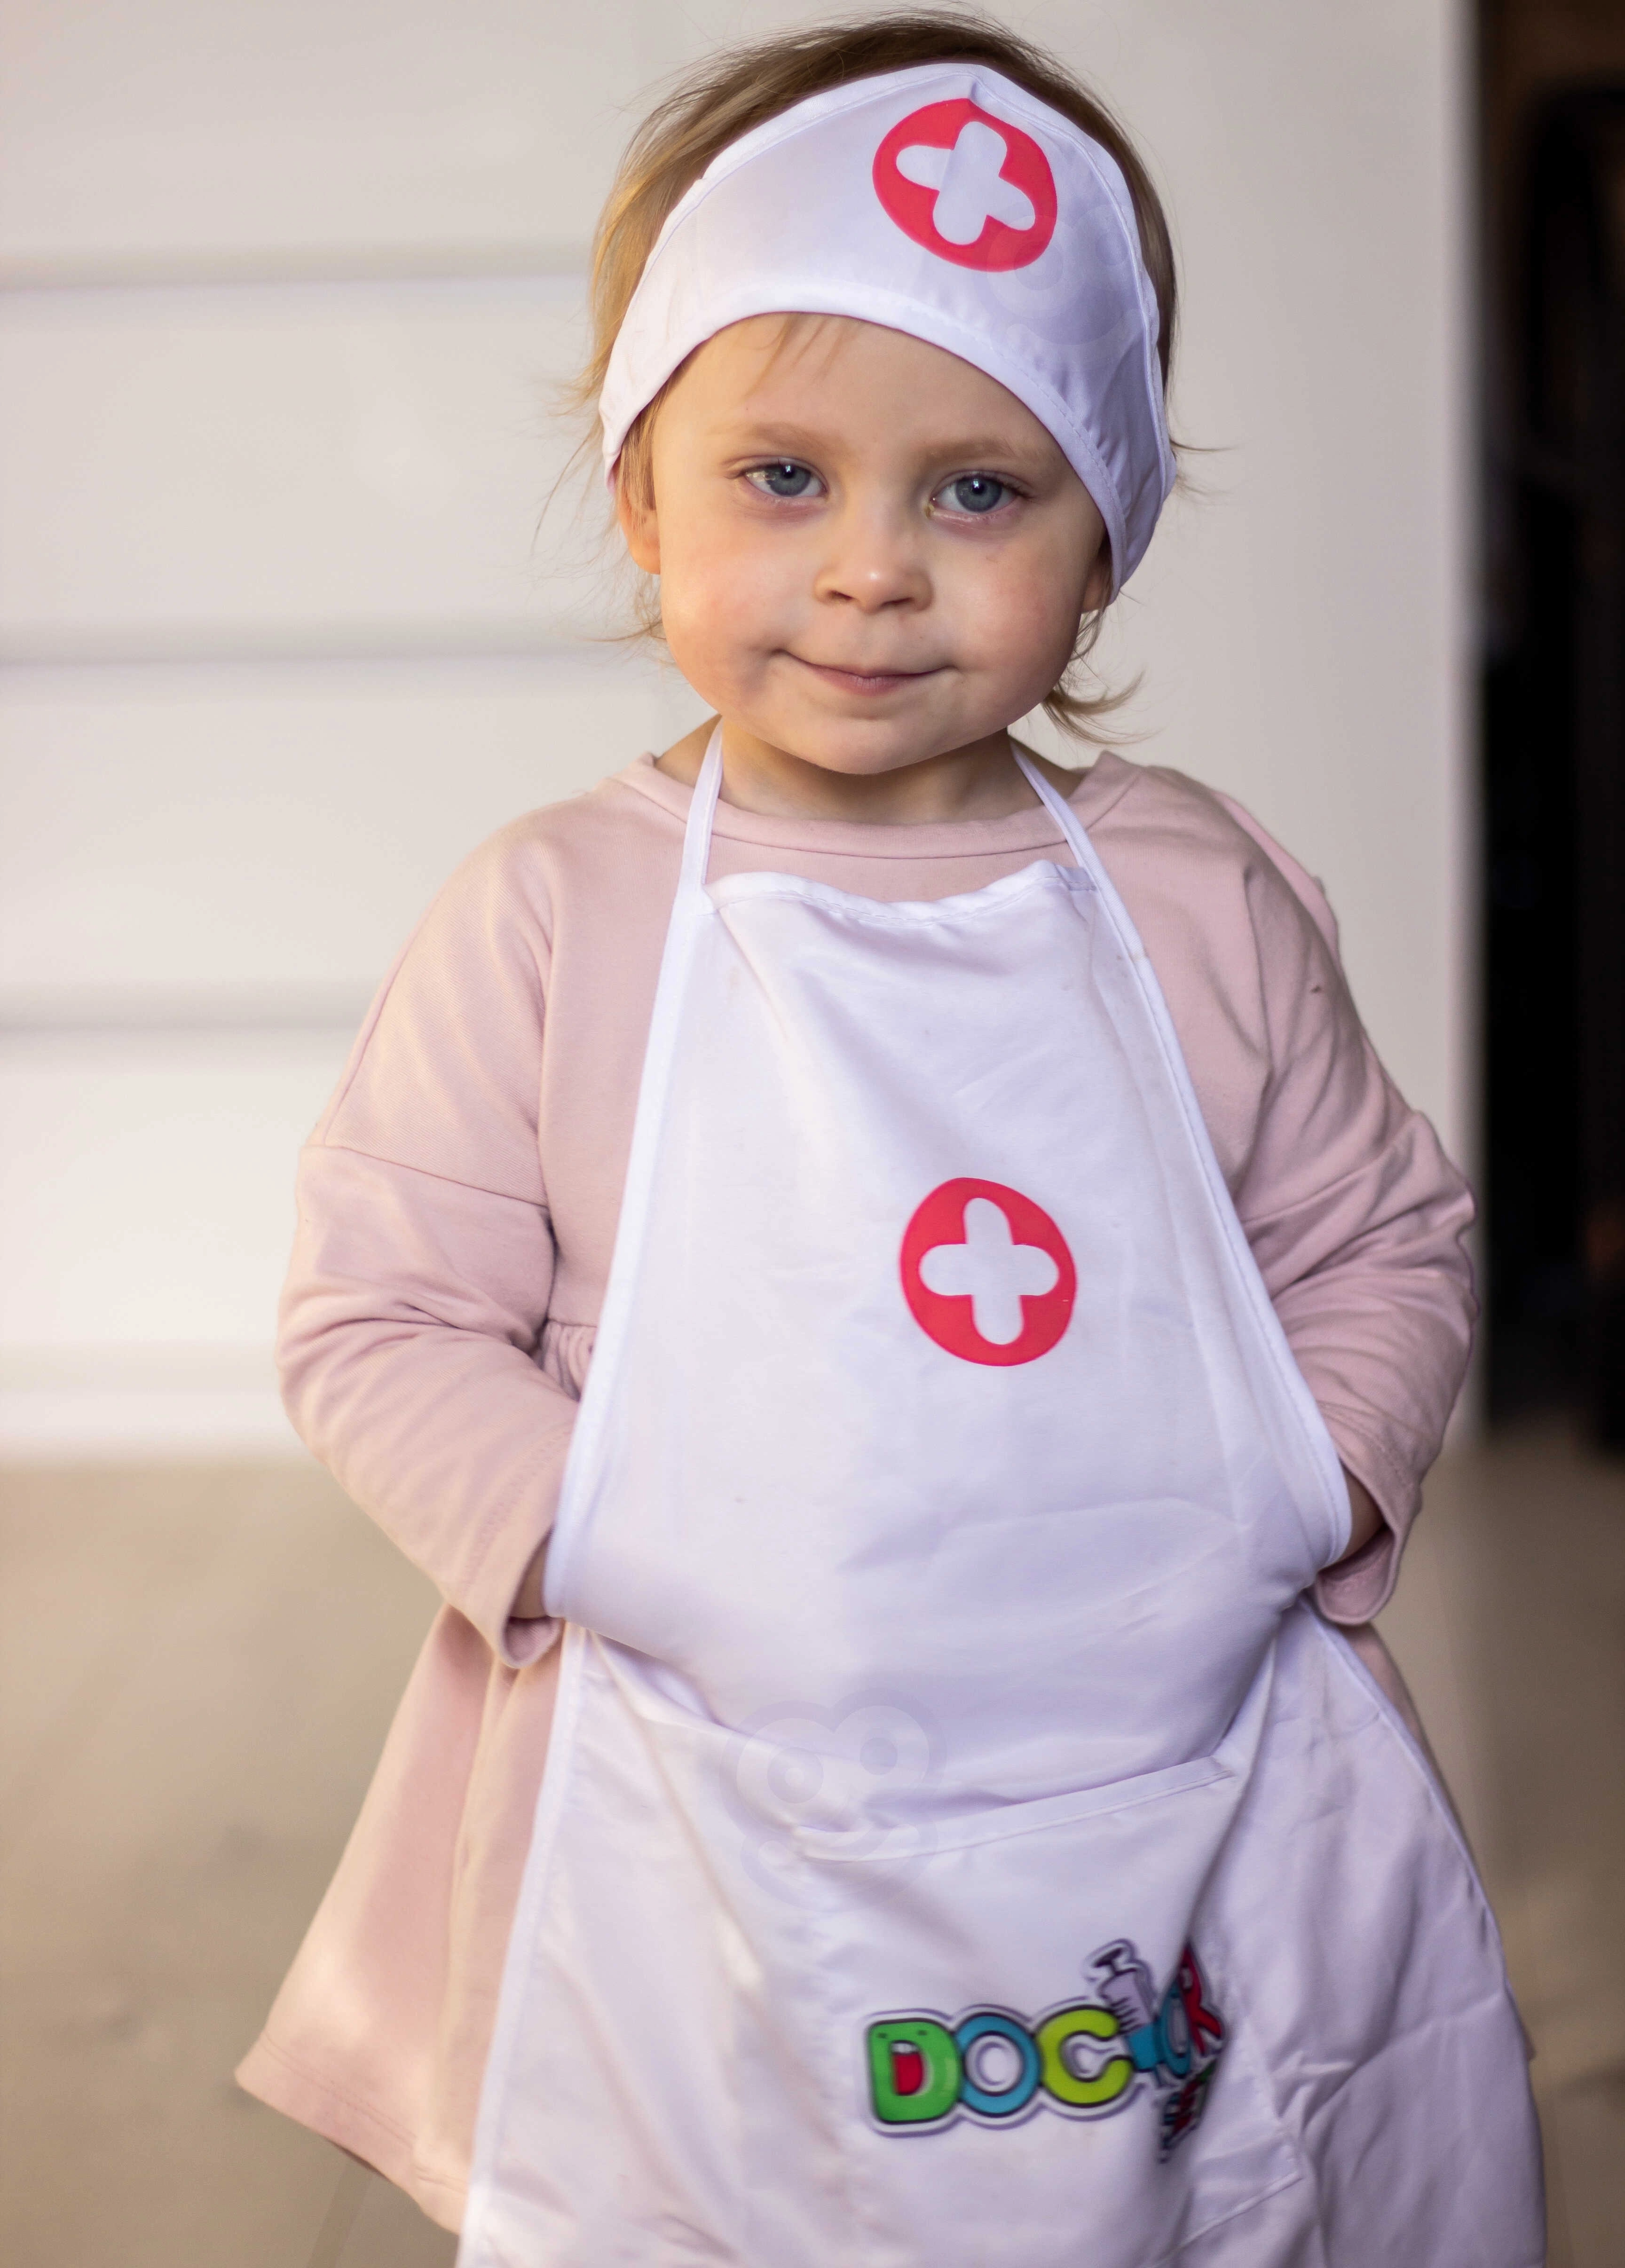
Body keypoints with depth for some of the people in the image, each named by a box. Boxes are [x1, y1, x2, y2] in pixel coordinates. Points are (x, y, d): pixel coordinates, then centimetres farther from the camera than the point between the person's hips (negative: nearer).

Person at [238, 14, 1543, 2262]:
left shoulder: (1203, 901, 0)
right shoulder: (552, 917, -6)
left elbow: (1384, 1245, 9)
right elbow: (379, 1320, -3)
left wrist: (1287, 1508, -7)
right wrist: (611, 1548, -16)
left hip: (1210, 1842, 2)